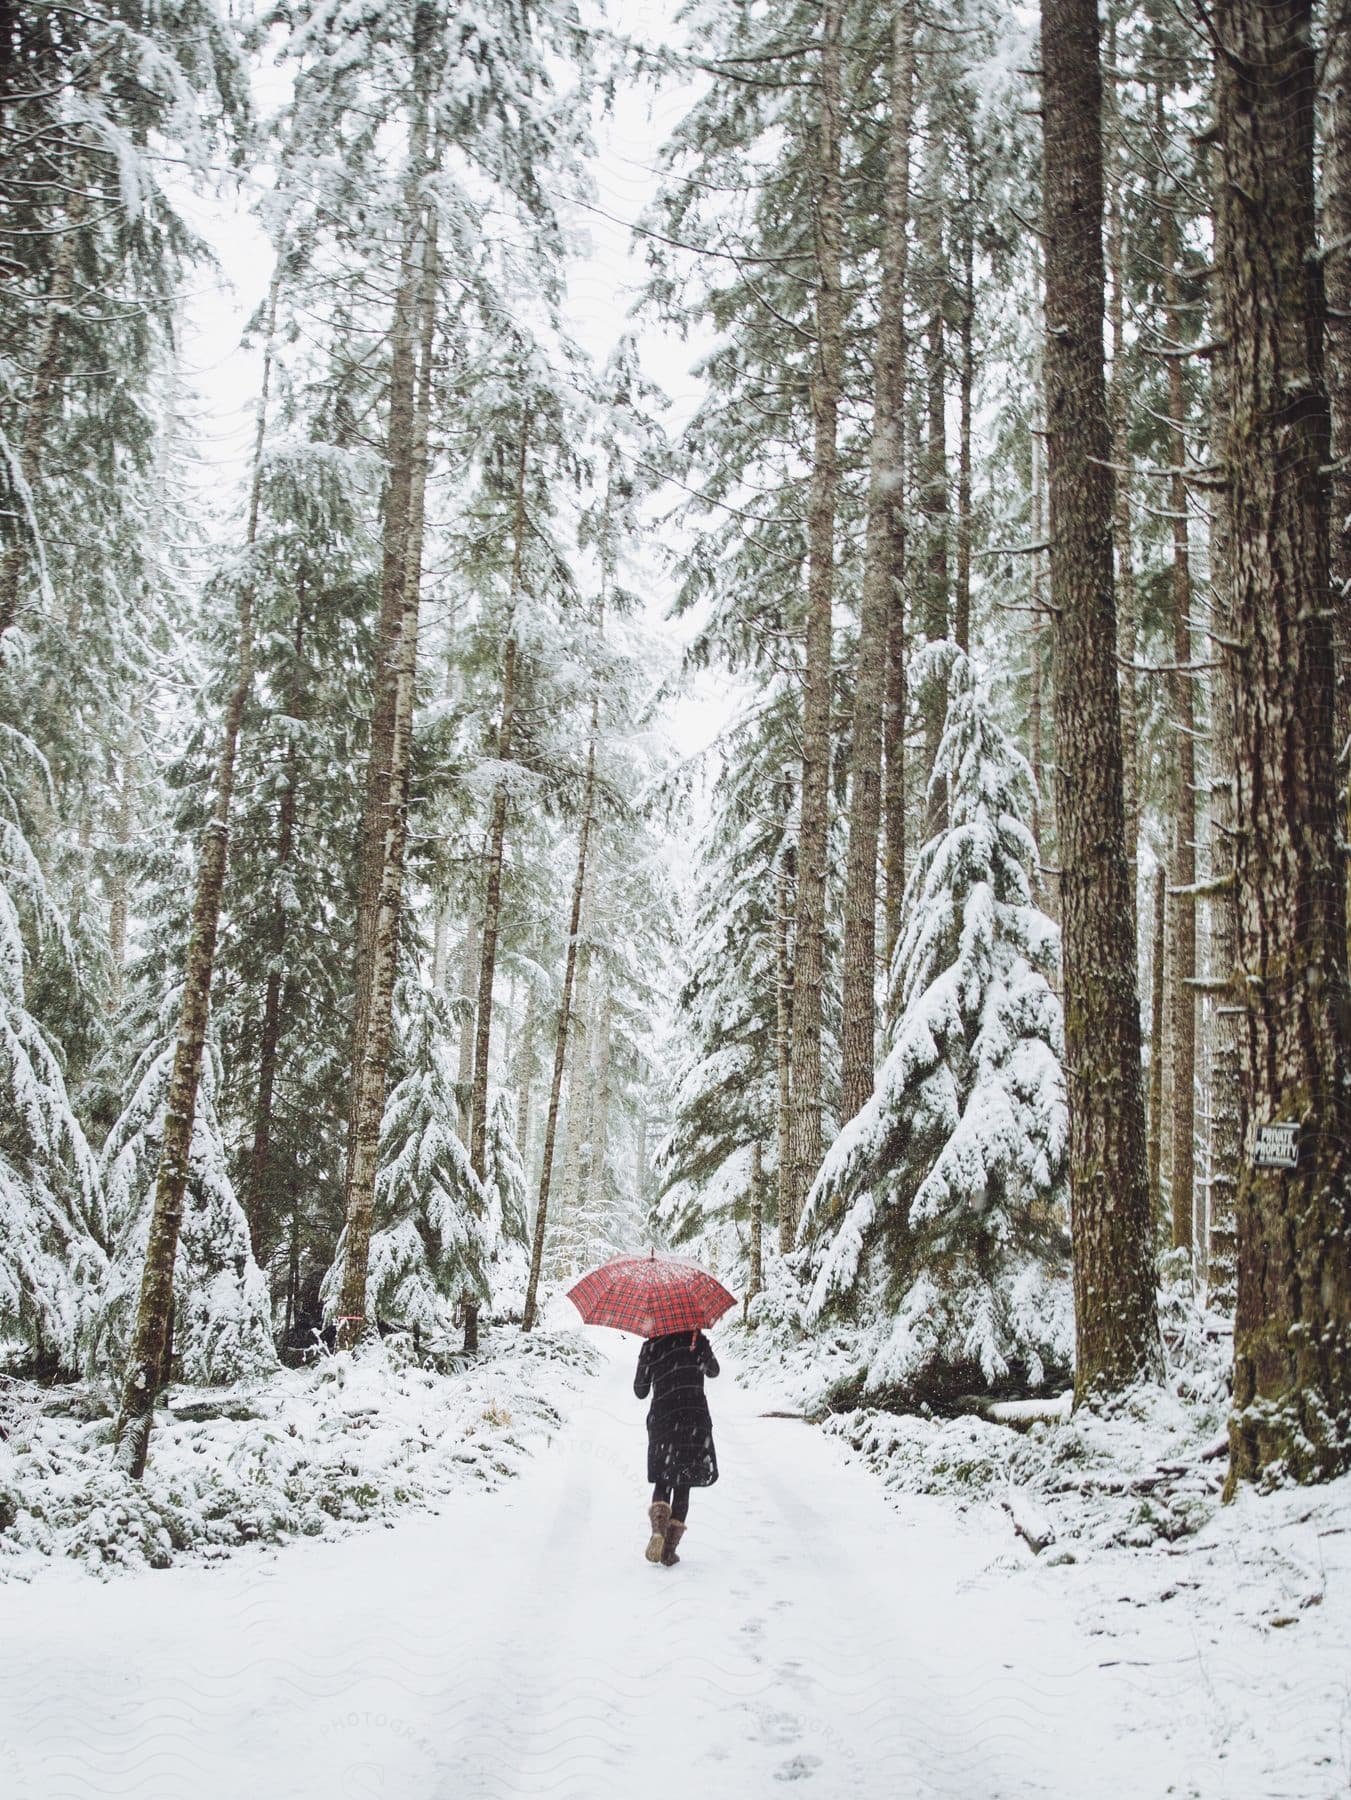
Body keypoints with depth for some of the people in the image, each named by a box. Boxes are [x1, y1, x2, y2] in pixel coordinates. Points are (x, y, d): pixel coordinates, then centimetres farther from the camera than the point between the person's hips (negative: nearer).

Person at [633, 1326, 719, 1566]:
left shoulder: (650, 1348, 2)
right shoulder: (697, 1340, 2)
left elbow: (640, 1392, 12)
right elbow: (713, 1371, 21)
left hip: (661, 1418, 1)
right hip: (695, 1418, -1)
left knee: (662, 1480, 13)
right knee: (683, 1485, 7)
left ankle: (658, 1529, -16)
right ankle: (670, 1549, -1)